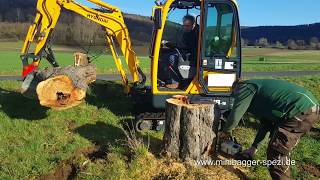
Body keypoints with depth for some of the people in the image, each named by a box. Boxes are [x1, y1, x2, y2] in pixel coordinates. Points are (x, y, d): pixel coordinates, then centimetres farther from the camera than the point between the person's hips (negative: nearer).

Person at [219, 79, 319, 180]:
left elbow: (235, 116, -4)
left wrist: (226, 131, 17)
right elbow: (266, 121, 32)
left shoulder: (245, 87, 2)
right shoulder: (259, 90, 29)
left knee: (276, 155, -3)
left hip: (302, 111, -10)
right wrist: (254, 147, 36)